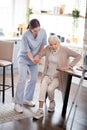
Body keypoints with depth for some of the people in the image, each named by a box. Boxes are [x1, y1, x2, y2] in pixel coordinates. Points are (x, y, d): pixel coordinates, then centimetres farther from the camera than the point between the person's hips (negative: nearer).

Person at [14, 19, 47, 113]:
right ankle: (18, 103, -6)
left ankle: (27, 99, 26)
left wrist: (38, 56, -11)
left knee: (33, 79, 9)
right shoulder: (25, 35, -28)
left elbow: (43, 45, -5)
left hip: (34, 59, 5)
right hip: (24, 59, -5)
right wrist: (32, 59, -36)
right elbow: (27, 50, -22)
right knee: (22, 80, -12)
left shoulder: (43, 32, -17)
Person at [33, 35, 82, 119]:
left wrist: (69, 66, -22)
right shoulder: (47, 49, -1)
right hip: (47, 75, 3)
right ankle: (40, 110, -25)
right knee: (43, 86, -28)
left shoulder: (64, 50, -12)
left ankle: (52, 102, 7)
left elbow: (78, 56, -15)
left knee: (50, 89, -28)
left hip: (58, 76, -3)